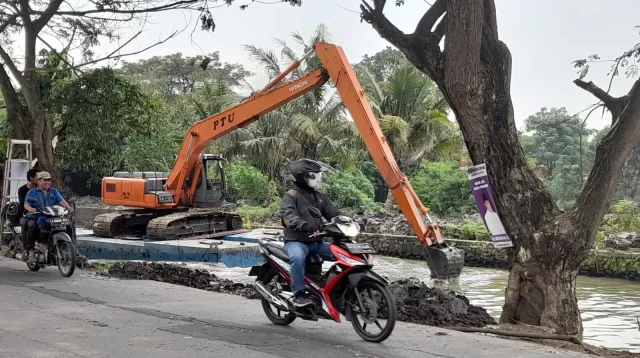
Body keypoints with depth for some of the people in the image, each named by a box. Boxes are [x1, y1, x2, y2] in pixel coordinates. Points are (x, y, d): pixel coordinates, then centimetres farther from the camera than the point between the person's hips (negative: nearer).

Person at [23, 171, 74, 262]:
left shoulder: (54, 192, 18)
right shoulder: (32, 192, 10)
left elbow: (61, 200, 1)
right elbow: (26, 204, -4)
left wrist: (68, 206, -22)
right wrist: (31, 209, -28)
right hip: (36, 218, -2)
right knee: (32, 226, -35)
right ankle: (31, 250, -24)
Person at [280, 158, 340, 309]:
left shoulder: (320, 197, 19)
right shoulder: (291, 196, -4)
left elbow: (334, 214, 14)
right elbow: (288, 217, -21)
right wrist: (305, 226, -40)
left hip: (317, 242, 7)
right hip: (296, 241, -7)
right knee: (298, 257, -39)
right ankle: (299, 294, -30)